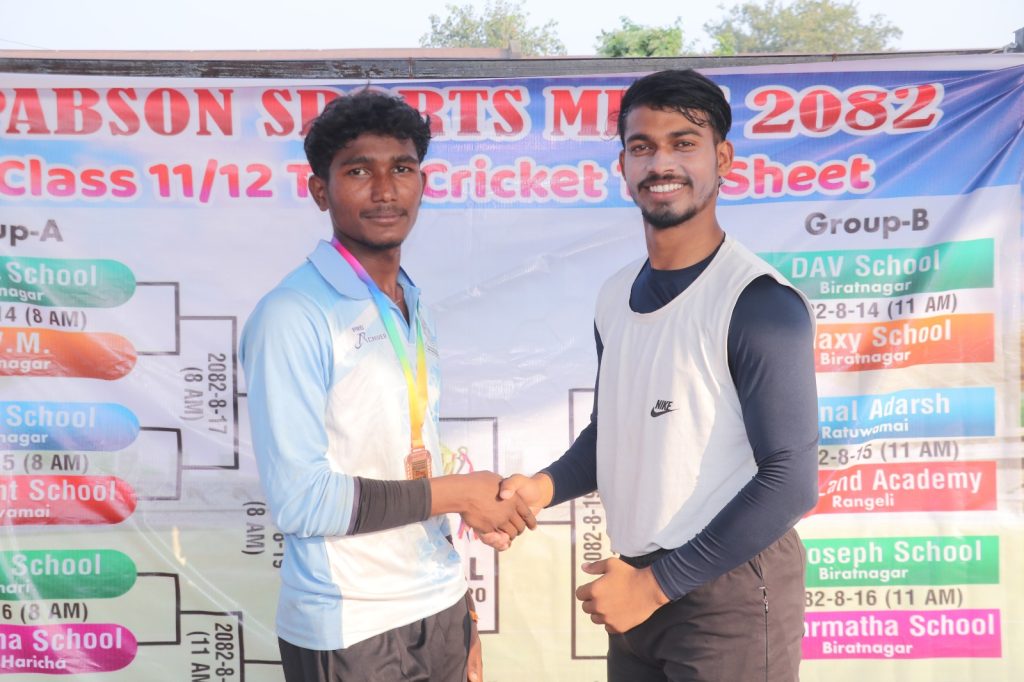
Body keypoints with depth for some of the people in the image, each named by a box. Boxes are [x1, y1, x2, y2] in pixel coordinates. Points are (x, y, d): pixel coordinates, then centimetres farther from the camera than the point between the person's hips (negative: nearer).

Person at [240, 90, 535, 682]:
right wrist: (457, 493, -14)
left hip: (440, 611, 6)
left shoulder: (413, 310, 5)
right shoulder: (291, 316, -17)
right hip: (348, 633, -6)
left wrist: (461, 612, 10)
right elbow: (299, 500, -20)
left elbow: (413, 469, 8)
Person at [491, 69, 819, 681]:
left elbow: (790, 483, -19)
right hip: (641, 583, 6)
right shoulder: (616, 295, 4)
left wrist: (658, 583, -15)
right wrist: (546, 486, -5)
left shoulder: (761, 303, -17)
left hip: (731, 592, -6)